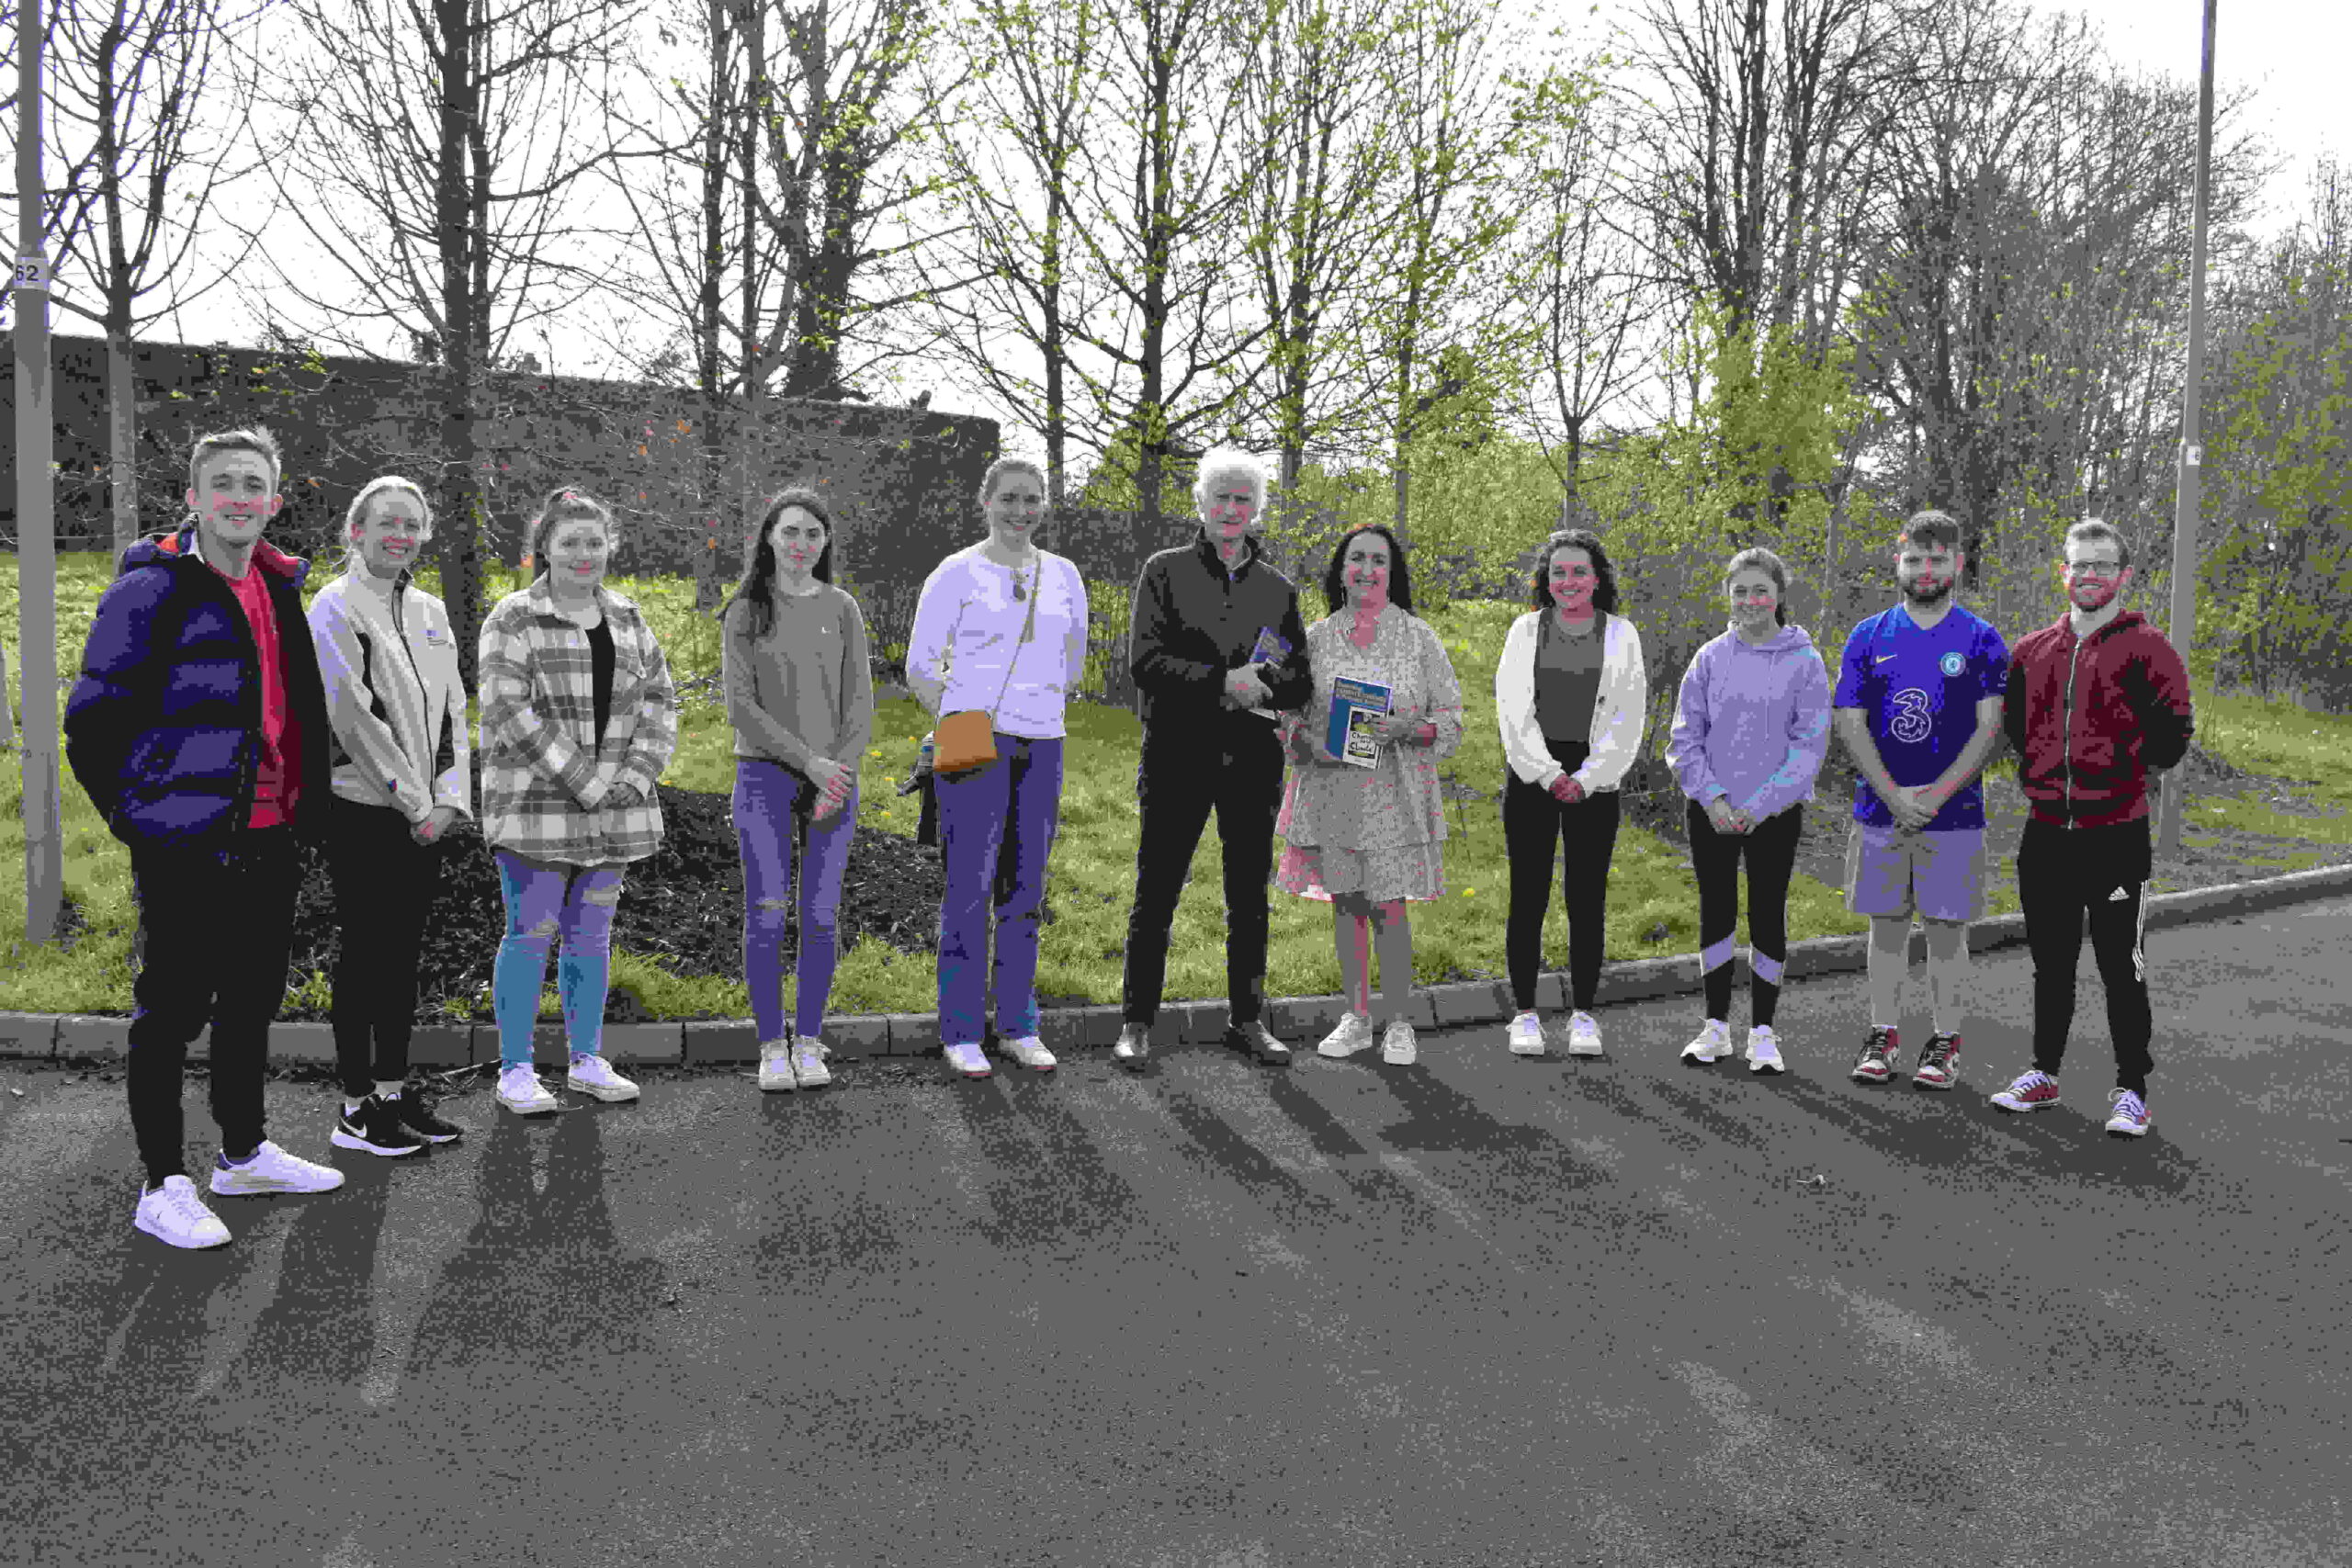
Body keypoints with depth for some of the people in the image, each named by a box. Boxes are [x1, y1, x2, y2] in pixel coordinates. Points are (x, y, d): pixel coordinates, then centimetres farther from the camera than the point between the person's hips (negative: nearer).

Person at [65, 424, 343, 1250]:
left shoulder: (278, 589, 12)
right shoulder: (153, 587, -10)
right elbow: (94, 718, -10)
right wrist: (136, 816, -7)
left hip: (267, 838, 7)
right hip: (187, 841, -7)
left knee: (253, 1000, 17)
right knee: (173, 1007, 1)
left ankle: (245, 1152, 31)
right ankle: (163, 1186, 10)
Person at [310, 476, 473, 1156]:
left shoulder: (429, 611, 14)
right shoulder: (337, 607, -7)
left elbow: (452, 712, 12)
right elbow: (354, 718, -14)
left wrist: (449, 800, -1)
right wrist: (417, 804, -13)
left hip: (425, 816, 6)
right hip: (364, 811, -6)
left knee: (404, 951, 12)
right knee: (364, 951, 0)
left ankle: (394, 1089, 22)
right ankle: (357, 1106, 8)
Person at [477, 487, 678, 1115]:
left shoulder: (627, 619, 12)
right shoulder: (513, 620, -5)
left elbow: (659, 700, 12)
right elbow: (508, 714, -13)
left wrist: (637, 775, -3)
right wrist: (582, 782, -16)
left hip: (613, 812, 5)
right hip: (536, 807, -5)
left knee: (592, 934, 11)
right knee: (530, 933, -1)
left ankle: (587, 1060, 22)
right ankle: (515, 1071, 9)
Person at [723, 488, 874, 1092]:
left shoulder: (842, 610, 8)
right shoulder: (746, 612, 3)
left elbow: (859, 705, 4)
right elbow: (742, 707, -5)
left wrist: (840, 776, -9)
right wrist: (811, 762, -13)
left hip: (835, 783, 2)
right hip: (765, 776, -2)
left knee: (820, 918, 2)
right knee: (767, 916, -3)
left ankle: (809, 1045, 12)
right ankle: (771, 1047, 8)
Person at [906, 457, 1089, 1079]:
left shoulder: (1063, 575, 13)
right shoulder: (957, 573, 0)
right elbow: (919, 667, 1)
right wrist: (957, 721, -5)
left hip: (1042, 747, 5)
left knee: (1025, 889, 9)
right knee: (969, 885, -4)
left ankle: (1019, 1025, 19)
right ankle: (960, 1032, 5)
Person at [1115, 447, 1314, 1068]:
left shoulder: (1278, 587, 13)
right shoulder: (1166, 571, 4)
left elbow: (1301, 679, 11)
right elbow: (1144, 661, -7)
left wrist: (1264, 684, -11)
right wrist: (1221, 681, -18)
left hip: (1253, 759, 3)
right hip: (1178, 754, -3)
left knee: (1249, 894, 10)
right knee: (1157, 890, 0)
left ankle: (1248, 1020, 21)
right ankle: (1137, 1023, 10)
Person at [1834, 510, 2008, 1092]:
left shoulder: (1981, 641, 1)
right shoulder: (1869, 638, 5)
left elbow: (1988, 727, -5)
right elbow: (1851, 723, 0)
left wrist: (1935, 794, -16)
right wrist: (1895, 796, -12)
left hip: (1954, 813, -2)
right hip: (1880, 812, 2)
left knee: (1946, 928, 5)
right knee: (1887, 925, 9)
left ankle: (1945, 1044, 15)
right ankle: (1882, 1036, 20)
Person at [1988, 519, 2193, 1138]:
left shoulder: (2145, 649, -5)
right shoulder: (2033, 649, 10)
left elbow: (2174, 728, -6)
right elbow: (2013, 721, 21)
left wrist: (2124, 773, -1)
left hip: (2116, 835, -5)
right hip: (2046, 832, 5)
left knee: (2121, 968, 2)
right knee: (2051, 964, 14)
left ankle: (2131, 1090, 12)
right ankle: (2044, 1073, 25)